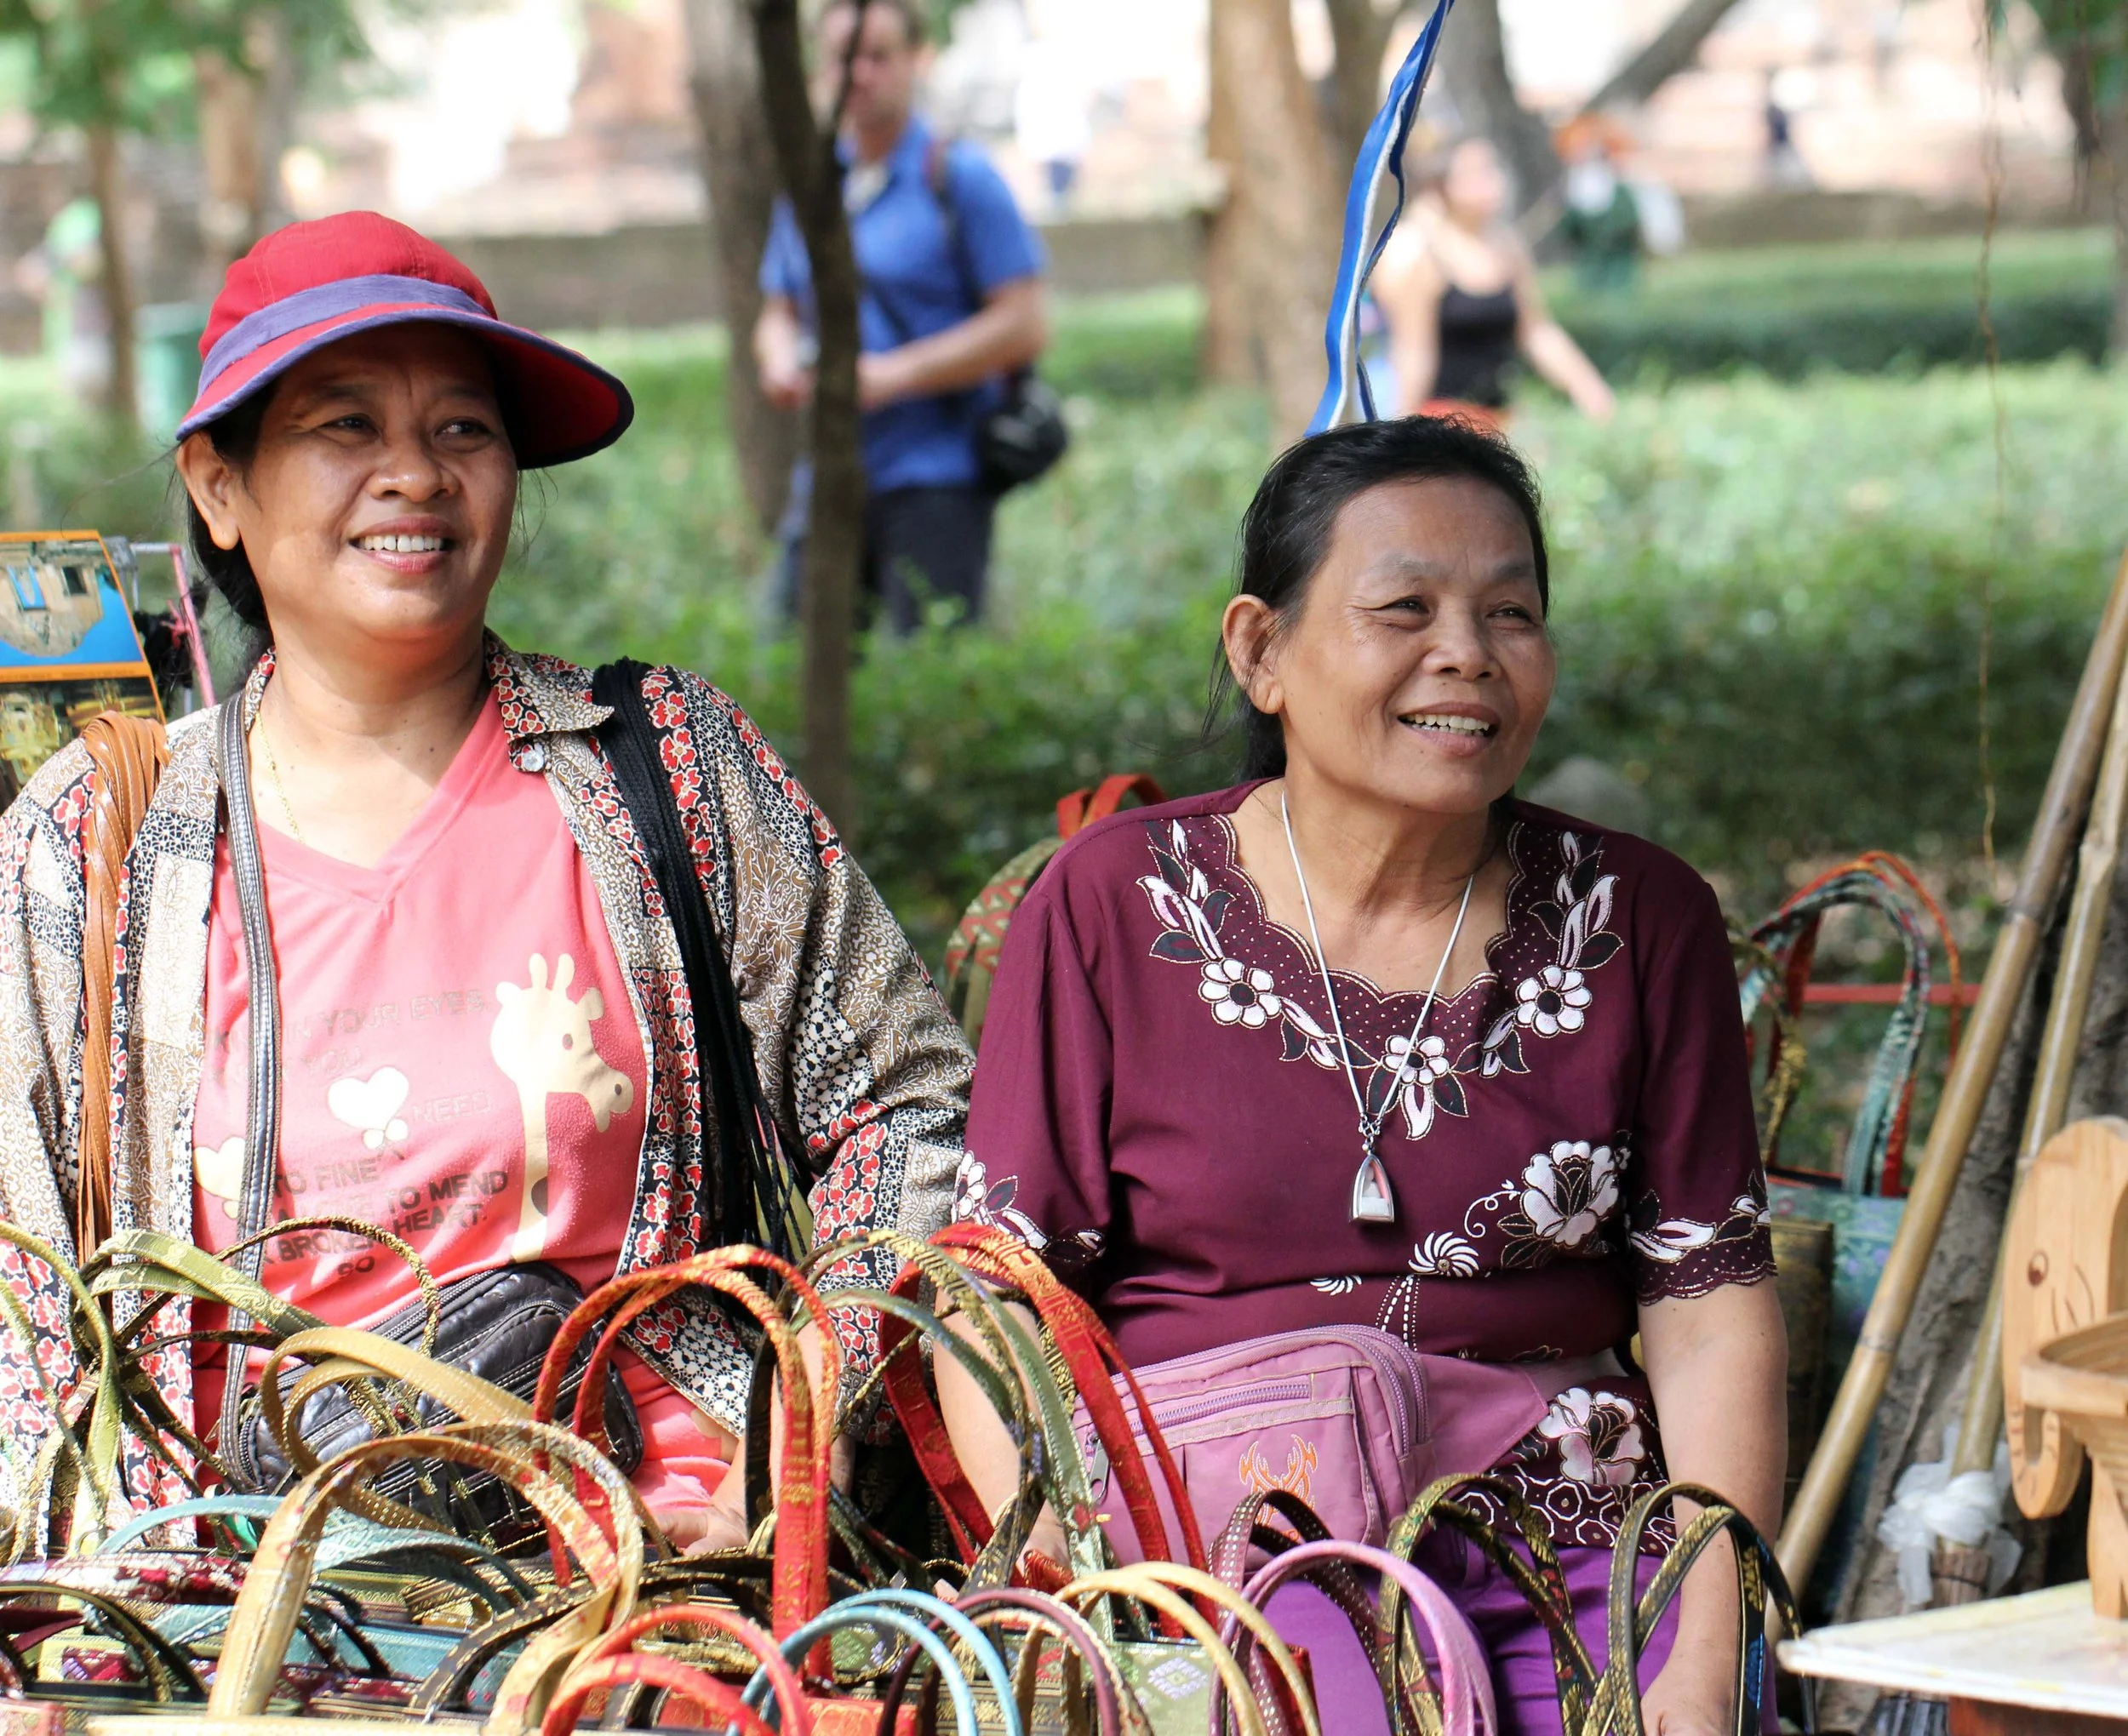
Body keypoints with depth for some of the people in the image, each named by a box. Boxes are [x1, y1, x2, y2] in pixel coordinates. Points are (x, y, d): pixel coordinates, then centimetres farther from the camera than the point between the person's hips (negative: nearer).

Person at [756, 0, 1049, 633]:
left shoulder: (959, 177, -3)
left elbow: (1023, 326, -8)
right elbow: (779, 312, 24)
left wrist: (893, 374, -15)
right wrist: (781, 362, -1)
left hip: (935, 482, -6)